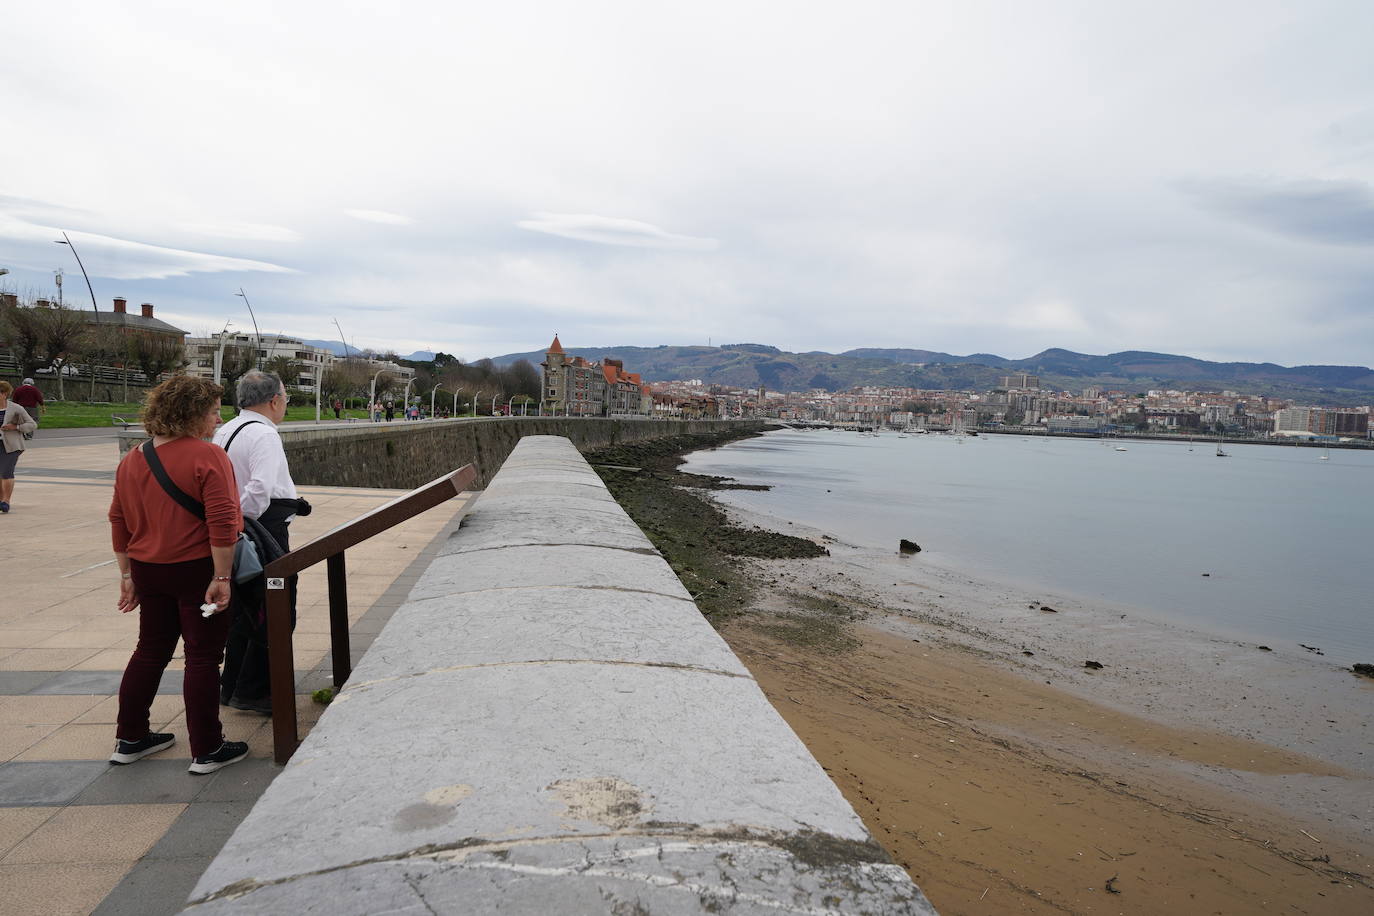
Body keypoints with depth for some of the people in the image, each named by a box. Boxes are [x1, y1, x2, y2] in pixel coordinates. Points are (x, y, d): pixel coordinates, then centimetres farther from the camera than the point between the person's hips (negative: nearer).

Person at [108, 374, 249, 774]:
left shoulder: (131, 460, 7)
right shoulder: (207, 457, -16)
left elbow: (119, 522, 12)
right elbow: (222, 522, -23)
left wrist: (127, 574, 19)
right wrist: (221, 577, -19)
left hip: (148, 571, 7)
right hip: (195, 570, -7)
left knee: (151, 650, 20)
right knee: (203, 656, 2)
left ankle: (130, 739, 30)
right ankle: (207, 751, 10)